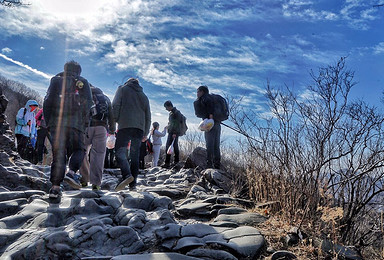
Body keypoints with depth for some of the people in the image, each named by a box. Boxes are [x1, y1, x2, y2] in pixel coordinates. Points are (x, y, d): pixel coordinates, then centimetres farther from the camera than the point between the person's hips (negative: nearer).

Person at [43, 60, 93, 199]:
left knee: (58, 153, 4)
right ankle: (71, 172, -14)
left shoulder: (56, 80, 16)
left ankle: (55, 186, -2)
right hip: (75, 122, -2)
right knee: (78, 149, 12)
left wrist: (48, 122, 10)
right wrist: (83, 119, 8)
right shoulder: (82, 82, 12)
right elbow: (87, 103, 0)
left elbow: (47, 101, 8)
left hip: (56, 122, 2)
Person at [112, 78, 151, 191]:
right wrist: (145, 133, 23)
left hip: (125, 126, -4)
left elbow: (115, 105, -1)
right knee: (135, 155, 5)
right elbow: (148, 116, 22)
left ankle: (127, 175, -30)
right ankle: (133, 184, 0)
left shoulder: (122, 89, 14)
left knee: (120, 151, -7)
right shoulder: (144, 96, 26)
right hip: (139, 129, 4)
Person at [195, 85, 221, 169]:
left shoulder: (205, 97, 1)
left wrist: (210, 115, -25)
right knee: (216, 146, 8)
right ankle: (217, 165, 9)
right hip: (217, 124, 9)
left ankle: (209, 164, -12)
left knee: (209, 145, -10)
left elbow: (209, 102, -22)